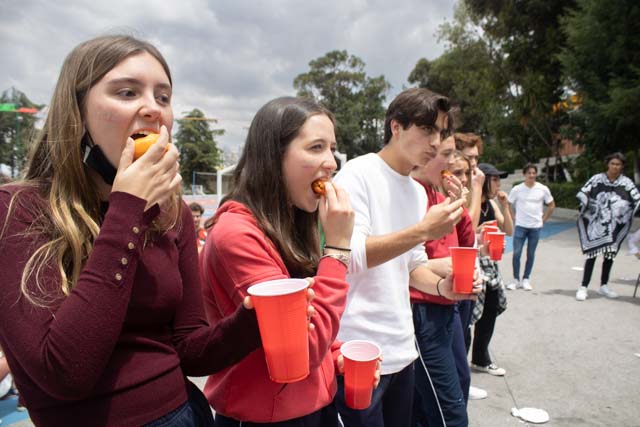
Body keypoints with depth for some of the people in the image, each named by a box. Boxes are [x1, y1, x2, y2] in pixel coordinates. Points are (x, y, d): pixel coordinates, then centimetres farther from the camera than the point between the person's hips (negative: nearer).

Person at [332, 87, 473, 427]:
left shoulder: (418, 191, 11)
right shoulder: (357, 174, -13)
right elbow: (348, 255, -21)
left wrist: (441, 286, -4)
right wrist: (423, 230, -25)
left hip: (401, 349, 8)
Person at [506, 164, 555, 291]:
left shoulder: (543, 189, -1)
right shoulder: (517, 189, -3)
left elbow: (551, 205, 11)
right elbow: (508, 205, 8)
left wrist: (543, 219, 5)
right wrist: (513, 218, 1)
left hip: (536, 227, 1)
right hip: (520, 226, -1)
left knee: (531, 254, 7)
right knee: (516, 253, -4)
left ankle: (526, 279, 20)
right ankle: (516, 280, 10)